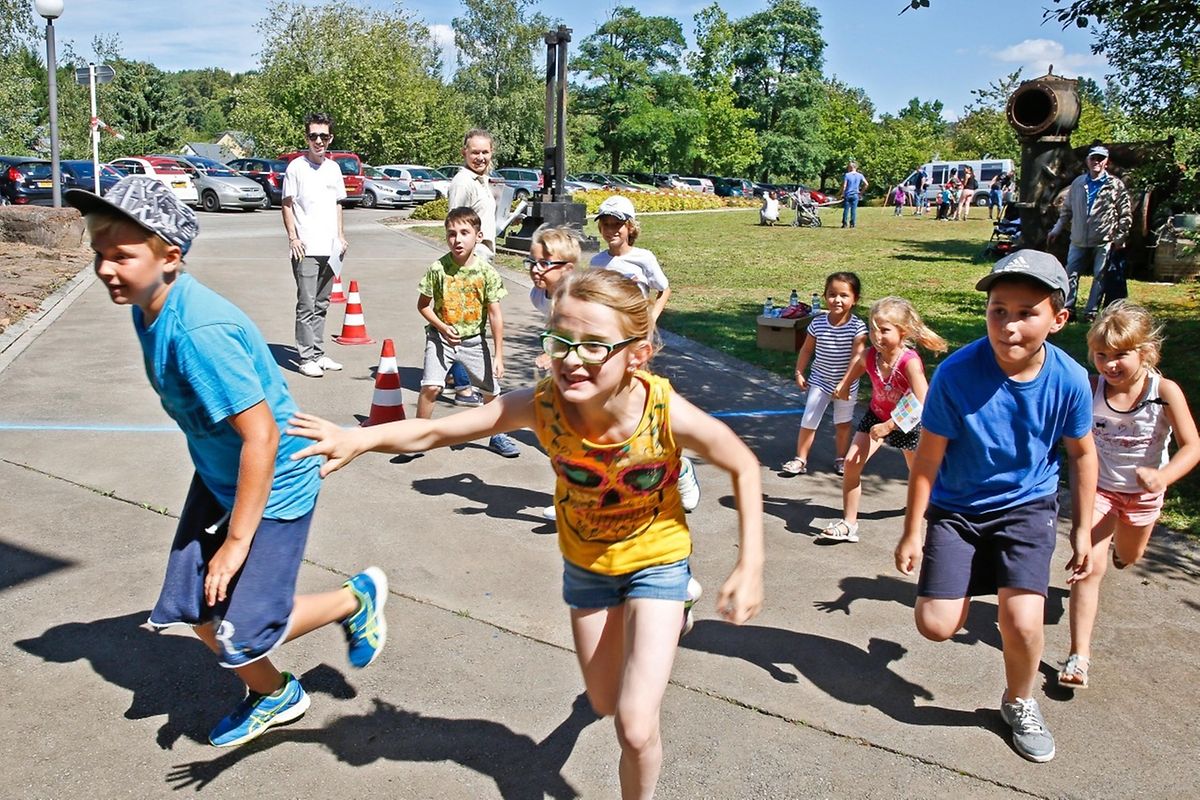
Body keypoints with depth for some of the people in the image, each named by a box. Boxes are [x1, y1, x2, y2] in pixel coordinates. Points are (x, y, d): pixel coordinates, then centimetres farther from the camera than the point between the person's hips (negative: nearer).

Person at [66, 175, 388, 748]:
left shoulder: (199, 330, -31)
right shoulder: (148, 307, -2)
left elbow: (261, 436, -30)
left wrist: (237, 540, -22)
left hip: (272, 487, -9)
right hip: (217, 477, 9)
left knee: (240, 636, -4)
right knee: (191, 609, 13)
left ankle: (355, 598, 21)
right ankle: (273, 696, 38)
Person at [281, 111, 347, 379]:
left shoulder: (333, 168, 13)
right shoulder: (296, 167, -3)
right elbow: (287, 205, -2)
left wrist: (341, 235, 14)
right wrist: (293, 237, -10)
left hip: (330, 247, 6)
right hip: (306, 248, -5)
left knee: (321, 305, 12)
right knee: (307, 305, -6)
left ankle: (318, 354, 20)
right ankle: (306, 358, -1)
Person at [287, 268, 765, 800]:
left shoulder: (667, 414, -35)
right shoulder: (543, 404, -30)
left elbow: (743, 467, -17)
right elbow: (436, 431, -25)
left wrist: (750, 567, -19)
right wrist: (361, 438, -43)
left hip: (655, 559, -3)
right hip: (585, 562, 3)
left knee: (636, 727, -13)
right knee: (605, 705, 24)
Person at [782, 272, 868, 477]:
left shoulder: (858, 327, -18)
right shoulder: (818, 323, -12)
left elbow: (856, 358, -22)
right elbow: (806, 350, 1)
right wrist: (799, 373, 2)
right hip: (820, 381, 1)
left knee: (843, 423, 16)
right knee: (808, 421, -1)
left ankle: (840, 459, 33)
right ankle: (800, 460, 10)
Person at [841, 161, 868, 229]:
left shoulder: (847, 175, -7)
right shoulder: (860, 175, 4)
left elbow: (844, 186, -10)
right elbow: (866, 184, 0)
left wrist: (842, 194, -1)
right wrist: (861, 192, 7)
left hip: (847, 195, -2)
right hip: (855, 195, 2)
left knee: (846, 209, 4)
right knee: (854, 210, 6)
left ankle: (844, 224, 4)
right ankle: (852, 224, 6)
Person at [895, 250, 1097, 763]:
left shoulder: (1069, 379, -17)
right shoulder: (957, 374, -24)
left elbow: (1082, 453, 1)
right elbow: (927, 459, -14)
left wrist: (1083, 529, 6)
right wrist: (912, 532, -9)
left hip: (1027, 506, 1)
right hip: (957, 508, 0)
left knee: (1023, 620, -16)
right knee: (935, 626, -6)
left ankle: (1020, 702, 18)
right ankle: (967, 590, 32)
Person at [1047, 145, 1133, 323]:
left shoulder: (1116, 185, -2)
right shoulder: (1078, 183, 8)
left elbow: (1125, 214, -1)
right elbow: (1067, 210, 17)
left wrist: (1120, 238, -5)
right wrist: (1057, 230, 13)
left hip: (1104, 242, -3)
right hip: (1079, 240, 3)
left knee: (1100, 276, 2)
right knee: (1071, 274, 3)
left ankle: (1091, 312, 8)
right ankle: (1067, 309, 11)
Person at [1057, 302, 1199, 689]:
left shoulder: (1165, 392, -25)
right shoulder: (1090, 389, -22)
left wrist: (1162, 476, -44)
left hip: (1144, 492, 1)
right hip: (1099, 486, -1)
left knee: (1129, 557, 27)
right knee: (1091, 566, -12)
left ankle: (1118, 540, 67)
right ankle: (1079, 655, -8)